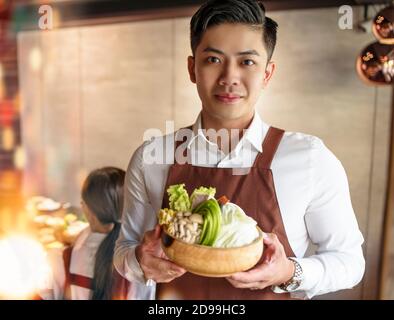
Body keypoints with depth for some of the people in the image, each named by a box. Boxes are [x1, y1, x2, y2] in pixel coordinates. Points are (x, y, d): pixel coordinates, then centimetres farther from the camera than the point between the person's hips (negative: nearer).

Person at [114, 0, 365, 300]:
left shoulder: (310, 159, -18)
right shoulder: (150, 158, -13)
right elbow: (125, 247, 0)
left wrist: (291, 273, -25)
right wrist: (140, 261, -21)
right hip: (174, 293, 2)